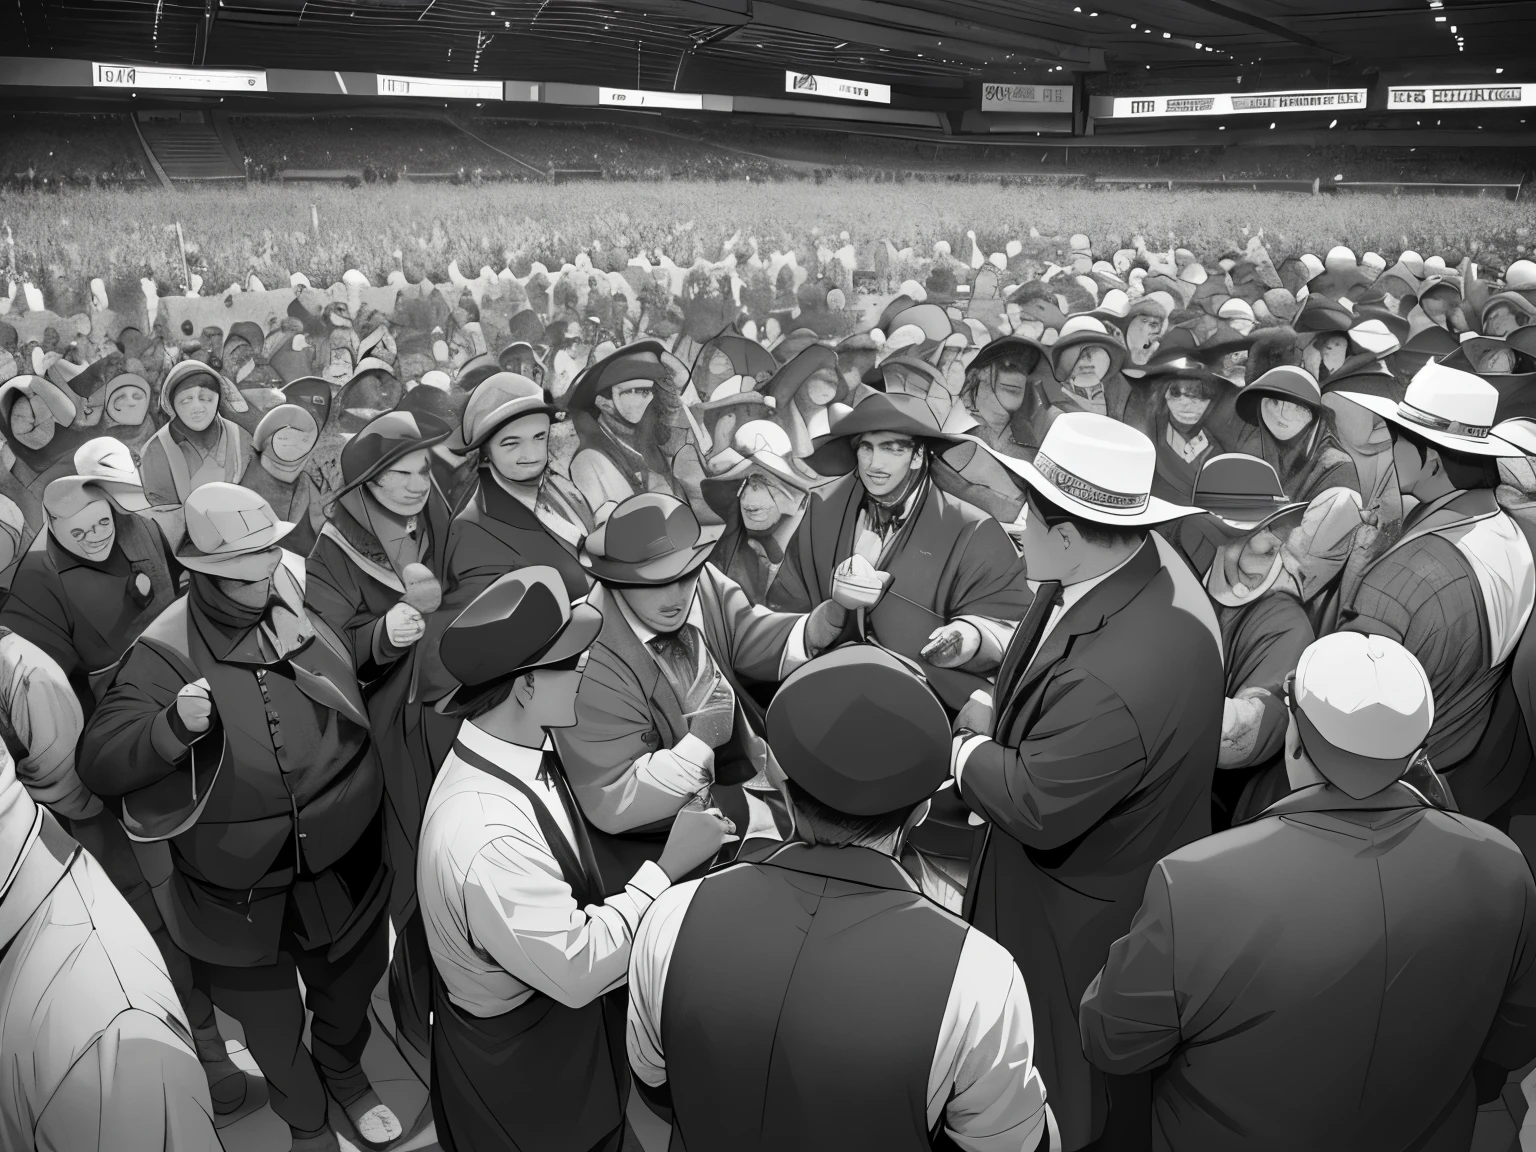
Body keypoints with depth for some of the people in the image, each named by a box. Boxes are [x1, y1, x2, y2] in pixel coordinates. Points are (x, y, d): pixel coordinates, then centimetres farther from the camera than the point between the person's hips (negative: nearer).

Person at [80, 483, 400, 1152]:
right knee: (273, 1027, 19)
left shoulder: (304, 604, -7)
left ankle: (346, 1073, 59)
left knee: (349, 991, 26)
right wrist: (173, 724, -35)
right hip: (242, 892, -3)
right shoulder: (166, 653, -17)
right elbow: (98, 761, -19)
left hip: (343, 866, 3)